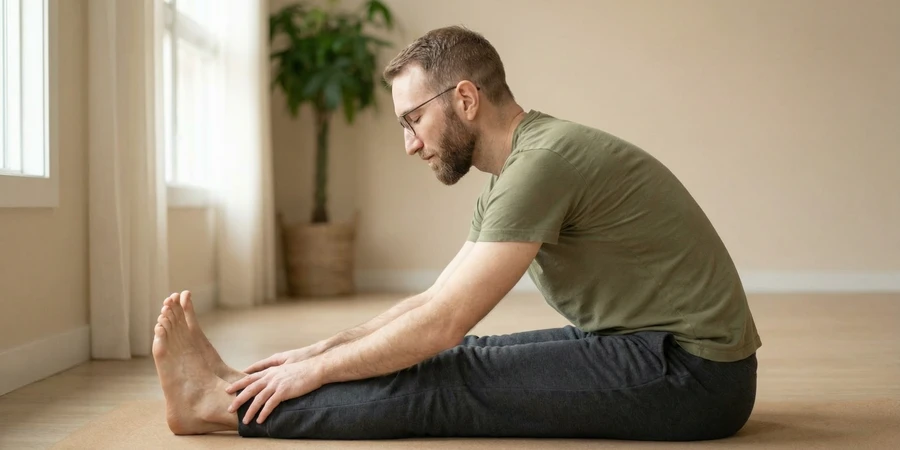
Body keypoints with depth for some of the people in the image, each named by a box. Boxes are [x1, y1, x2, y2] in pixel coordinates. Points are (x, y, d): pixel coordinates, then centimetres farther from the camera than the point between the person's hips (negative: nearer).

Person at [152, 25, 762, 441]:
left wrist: (317, 369, -9)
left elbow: (442, 324, -21)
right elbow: (433, 300, 13)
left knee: (437, 381, -12)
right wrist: (316, 352, 8)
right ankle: (238, 390, 11)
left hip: (692, 373, -9)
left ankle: (226, 404, -1)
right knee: (454, 356, 4)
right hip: (648, 348, 9)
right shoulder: (512, 176, 11)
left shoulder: (543, 160, -20)